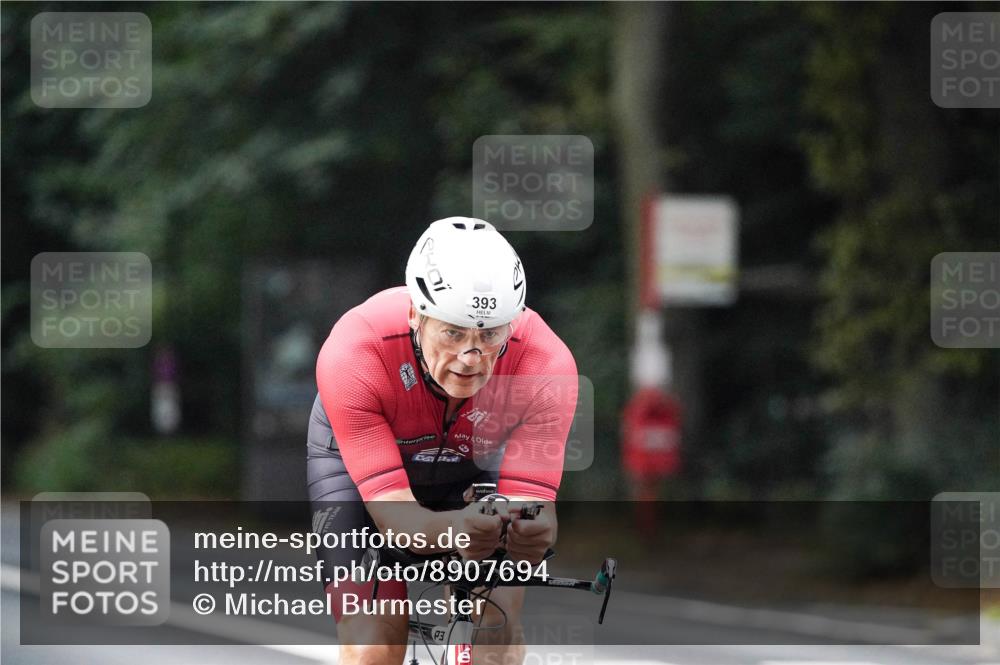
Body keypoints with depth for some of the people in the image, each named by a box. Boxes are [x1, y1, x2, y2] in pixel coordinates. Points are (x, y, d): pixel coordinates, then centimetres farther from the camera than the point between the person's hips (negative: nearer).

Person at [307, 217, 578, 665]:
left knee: (498, 629, -19)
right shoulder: (353, 355, -39)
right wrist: (451, 529, -62)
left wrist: (531, 531, -60)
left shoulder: (546, 364, -34)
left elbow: (531, 495, -35)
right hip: (357, 460, -1)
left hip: (474, 463, 2)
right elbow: (393, 511, -40)